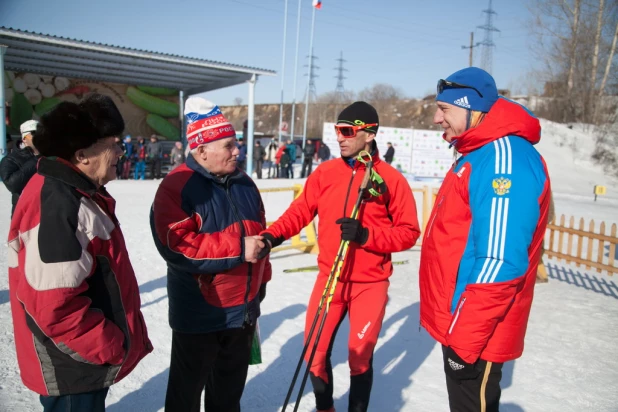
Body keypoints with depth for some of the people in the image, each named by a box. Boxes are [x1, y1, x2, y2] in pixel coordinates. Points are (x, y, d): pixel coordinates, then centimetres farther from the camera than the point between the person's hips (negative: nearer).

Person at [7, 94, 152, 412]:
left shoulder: (74, 193, 6)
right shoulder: (57, 207, -27)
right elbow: (54, 305, -30)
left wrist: (110, 341, 18)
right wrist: (110, 346, -17)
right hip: (72, 365, -10)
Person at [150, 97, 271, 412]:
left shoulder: (244, 183, 4)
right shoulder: (177, 187, -18)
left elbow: (260, 231, 14)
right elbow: (176, 245, -27)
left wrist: (261, 279, 15)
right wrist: (238, 248, -28)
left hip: (243, 309, 6)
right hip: (199, 313, -6)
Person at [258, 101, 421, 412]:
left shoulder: (391, 179, -7)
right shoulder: (325, 172, 2)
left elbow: (408, 232, -5)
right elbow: (300, 211, 1)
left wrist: (366, 235, -19)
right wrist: (272, 236, -15)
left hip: (370, 283, -3)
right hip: (329, 277, 3)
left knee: (360, 357, 8)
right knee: (315, 352, 8)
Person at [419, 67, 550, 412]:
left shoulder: (505, 158, -21)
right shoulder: (479, 156, 12)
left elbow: (500, 262, -27)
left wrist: (465, 339, -23)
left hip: (474, 337, -9)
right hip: (459, 325, 9)